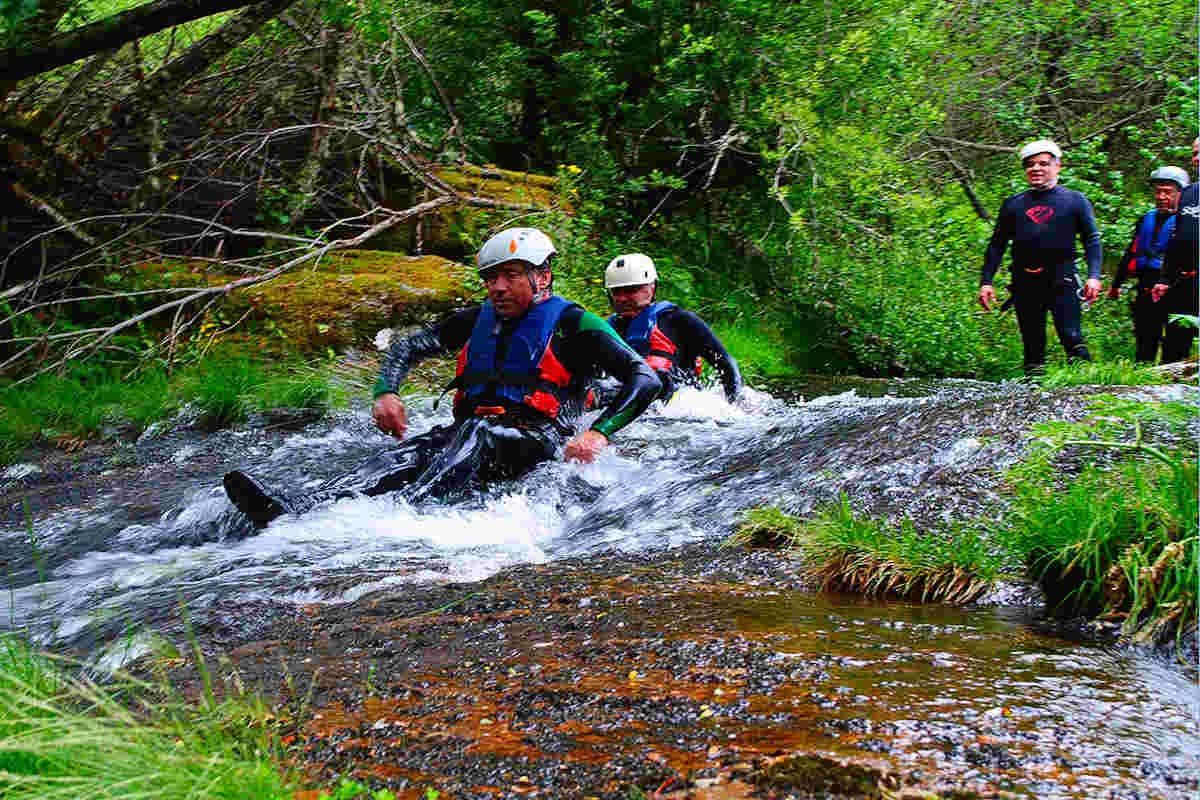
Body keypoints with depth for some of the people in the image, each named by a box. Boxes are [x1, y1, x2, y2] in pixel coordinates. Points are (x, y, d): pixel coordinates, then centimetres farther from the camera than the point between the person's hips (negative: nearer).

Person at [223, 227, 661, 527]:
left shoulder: (572, 324, 0)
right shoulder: (478, 320, 18)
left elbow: (646, 379, -8)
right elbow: (407, 347, 24)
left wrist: (599, 433, -22)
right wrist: (386, 393, 3)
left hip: (539, 442, -5)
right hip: (471, 437, 5)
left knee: (477, 431, -38)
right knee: (407, 455, -26)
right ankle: (295, 510, -53)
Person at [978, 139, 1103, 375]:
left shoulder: (1075, 201, 8)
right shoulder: (1013, 205, 15)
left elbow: (1092, 239, 4)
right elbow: (996, 245, 17)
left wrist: (1094, 276, -10)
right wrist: (986, 282, 7)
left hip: (1061, 278, -3)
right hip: (1024, 282, 3)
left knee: (1071, 337, -16)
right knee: (1032, 344, 4)